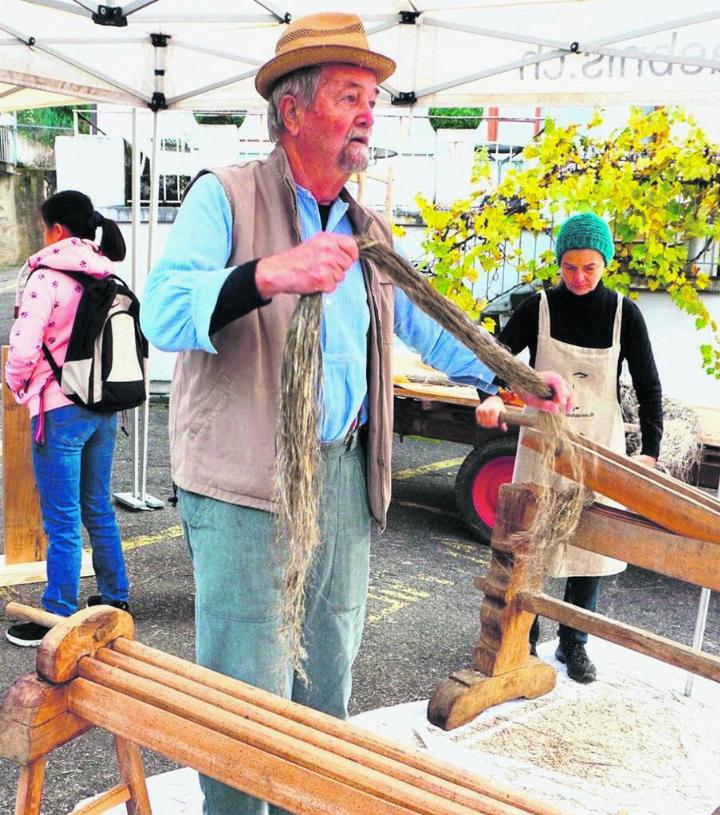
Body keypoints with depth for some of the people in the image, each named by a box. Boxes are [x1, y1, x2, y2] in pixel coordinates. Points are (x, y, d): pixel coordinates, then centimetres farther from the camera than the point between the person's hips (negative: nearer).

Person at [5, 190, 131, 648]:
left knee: (63, 521, 2)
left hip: (61, 412, -7)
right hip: (105, 410, 7)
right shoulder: (108, 279, 6)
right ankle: (115, 597, 30)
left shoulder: (47, 276, -14)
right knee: (99, 509, 19)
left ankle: (59, 618, 12)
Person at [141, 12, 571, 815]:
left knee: (325, 690, 18)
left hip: (345, 478, 7)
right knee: (249, 694, 1)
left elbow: (421, 325, 27)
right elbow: (161, 313, -21)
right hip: (246, 488, -6)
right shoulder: (225, 198, -6)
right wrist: (270, 273, -38)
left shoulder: (368, 232, 15)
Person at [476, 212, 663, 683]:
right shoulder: (539, 307, -4)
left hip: (601, 446, 1)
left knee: (592, 542, 7)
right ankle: (523, 640, 19)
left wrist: (651, 450, -10)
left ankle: (574, 644, 23)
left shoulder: (624, 314, -3)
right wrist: (491, 396, -33)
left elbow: (648, 385, -1)